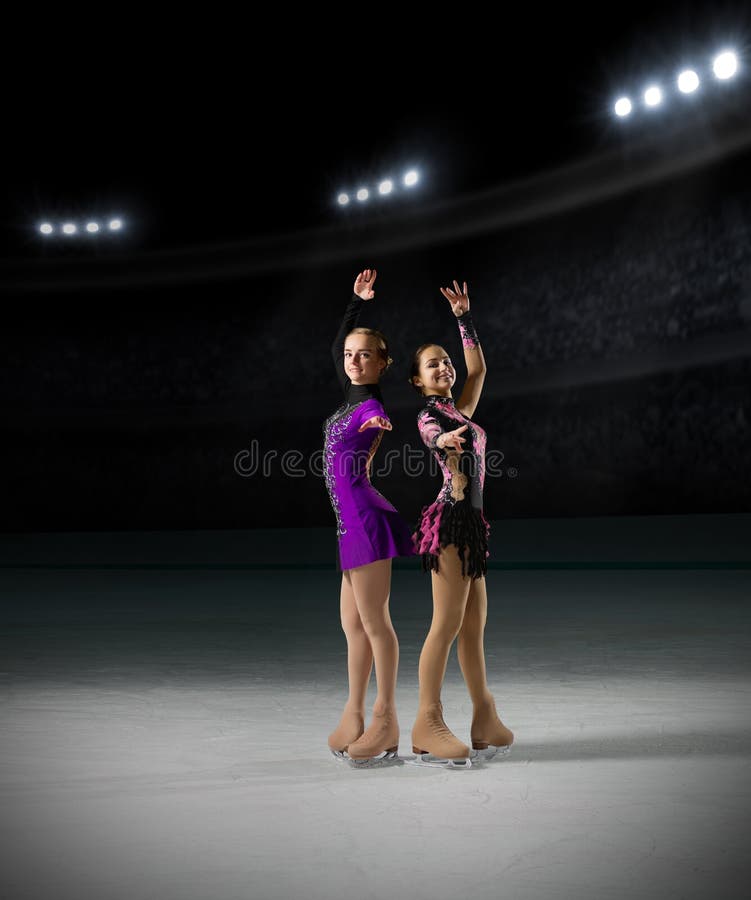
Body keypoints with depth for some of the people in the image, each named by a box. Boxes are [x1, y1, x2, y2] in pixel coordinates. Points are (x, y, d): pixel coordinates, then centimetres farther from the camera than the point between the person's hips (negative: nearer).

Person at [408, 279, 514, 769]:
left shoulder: (460, 410, 20)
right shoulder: (429, 414, -4)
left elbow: (478, 368, 31)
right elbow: (434, 438, -26)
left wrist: (464, 317, 31)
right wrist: (446, 443, -50)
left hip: (469, 520, 9)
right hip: (451, 518, -9)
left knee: (474, 624, 11)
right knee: (448, 622, -11)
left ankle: (485, 720, 18)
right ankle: (428, 723, -9)